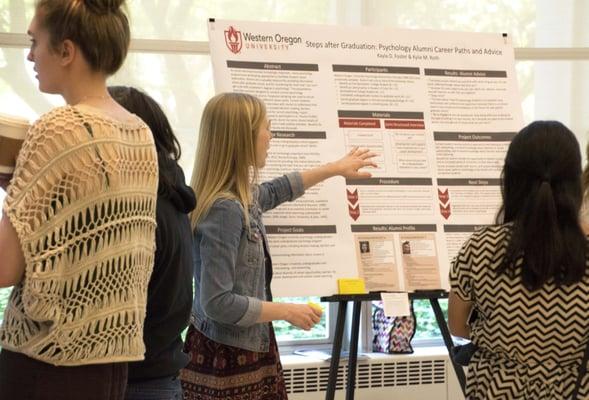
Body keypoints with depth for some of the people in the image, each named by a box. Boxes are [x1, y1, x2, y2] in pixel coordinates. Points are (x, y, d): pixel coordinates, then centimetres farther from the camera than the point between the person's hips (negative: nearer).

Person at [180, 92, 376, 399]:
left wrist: (335, 169, 40)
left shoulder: (241, 198, 6)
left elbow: (273, 192, 31)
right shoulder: (225, 210, -21)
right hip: (227, 359, -9)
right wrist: (287, 311, -12)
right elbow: (217, 303, -23)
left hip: (247, 351, 9)